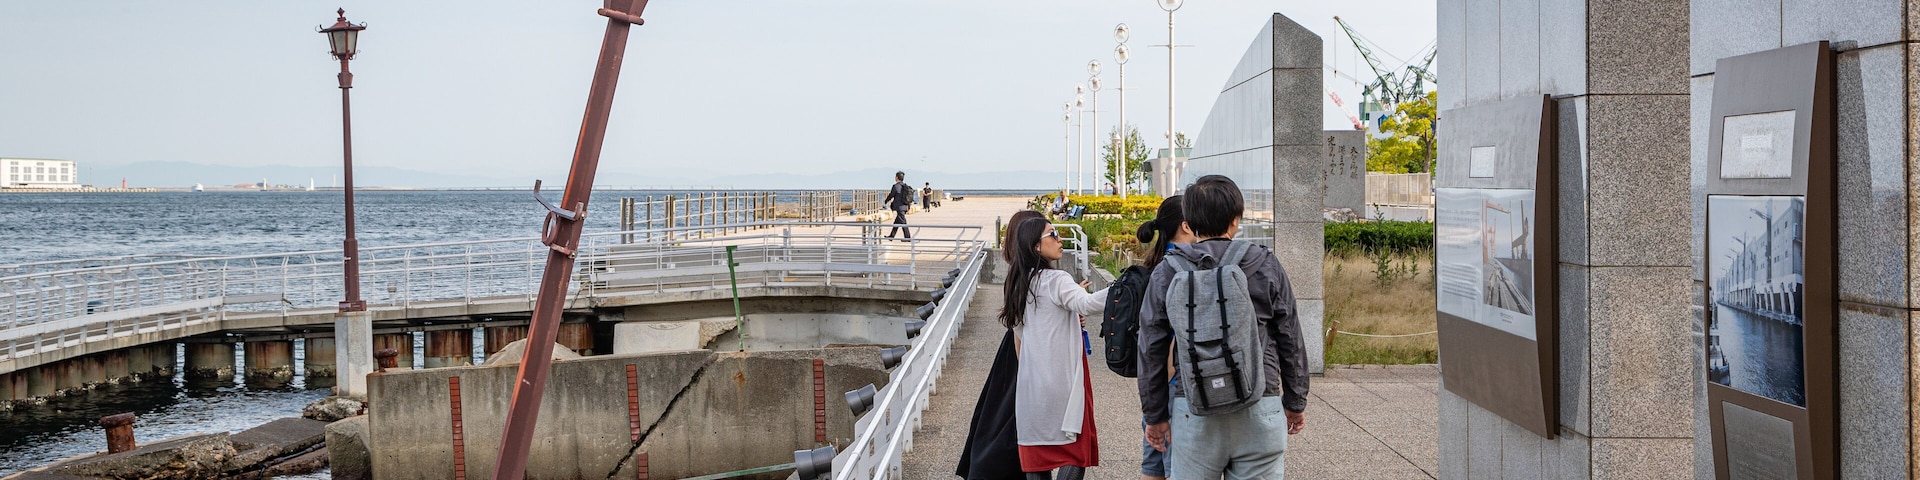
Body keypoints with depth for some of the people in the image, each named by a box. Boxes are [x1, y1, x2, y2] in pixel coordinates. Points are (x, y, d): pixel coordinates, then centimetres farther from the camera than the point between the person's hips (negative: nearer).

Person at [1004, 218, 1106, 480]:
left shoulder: (1019, 284, 13)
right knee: (1075, 450, -2)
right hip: (1062, 382, -7)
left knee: (1037, 451, 9)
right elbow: (1087, 304, -31)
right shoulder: (1056, 281, -12)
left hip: (1031, 383, 7)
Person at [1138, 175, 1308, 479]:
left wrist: (1155, 414, 13)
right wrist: (1295, 402, 17)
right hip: (1260, 412, 0)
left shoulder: (1167, 273, 1)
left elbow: (1151, 349, 4)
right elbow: (1291, 341, 5)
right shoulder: (1266, 266, 1)